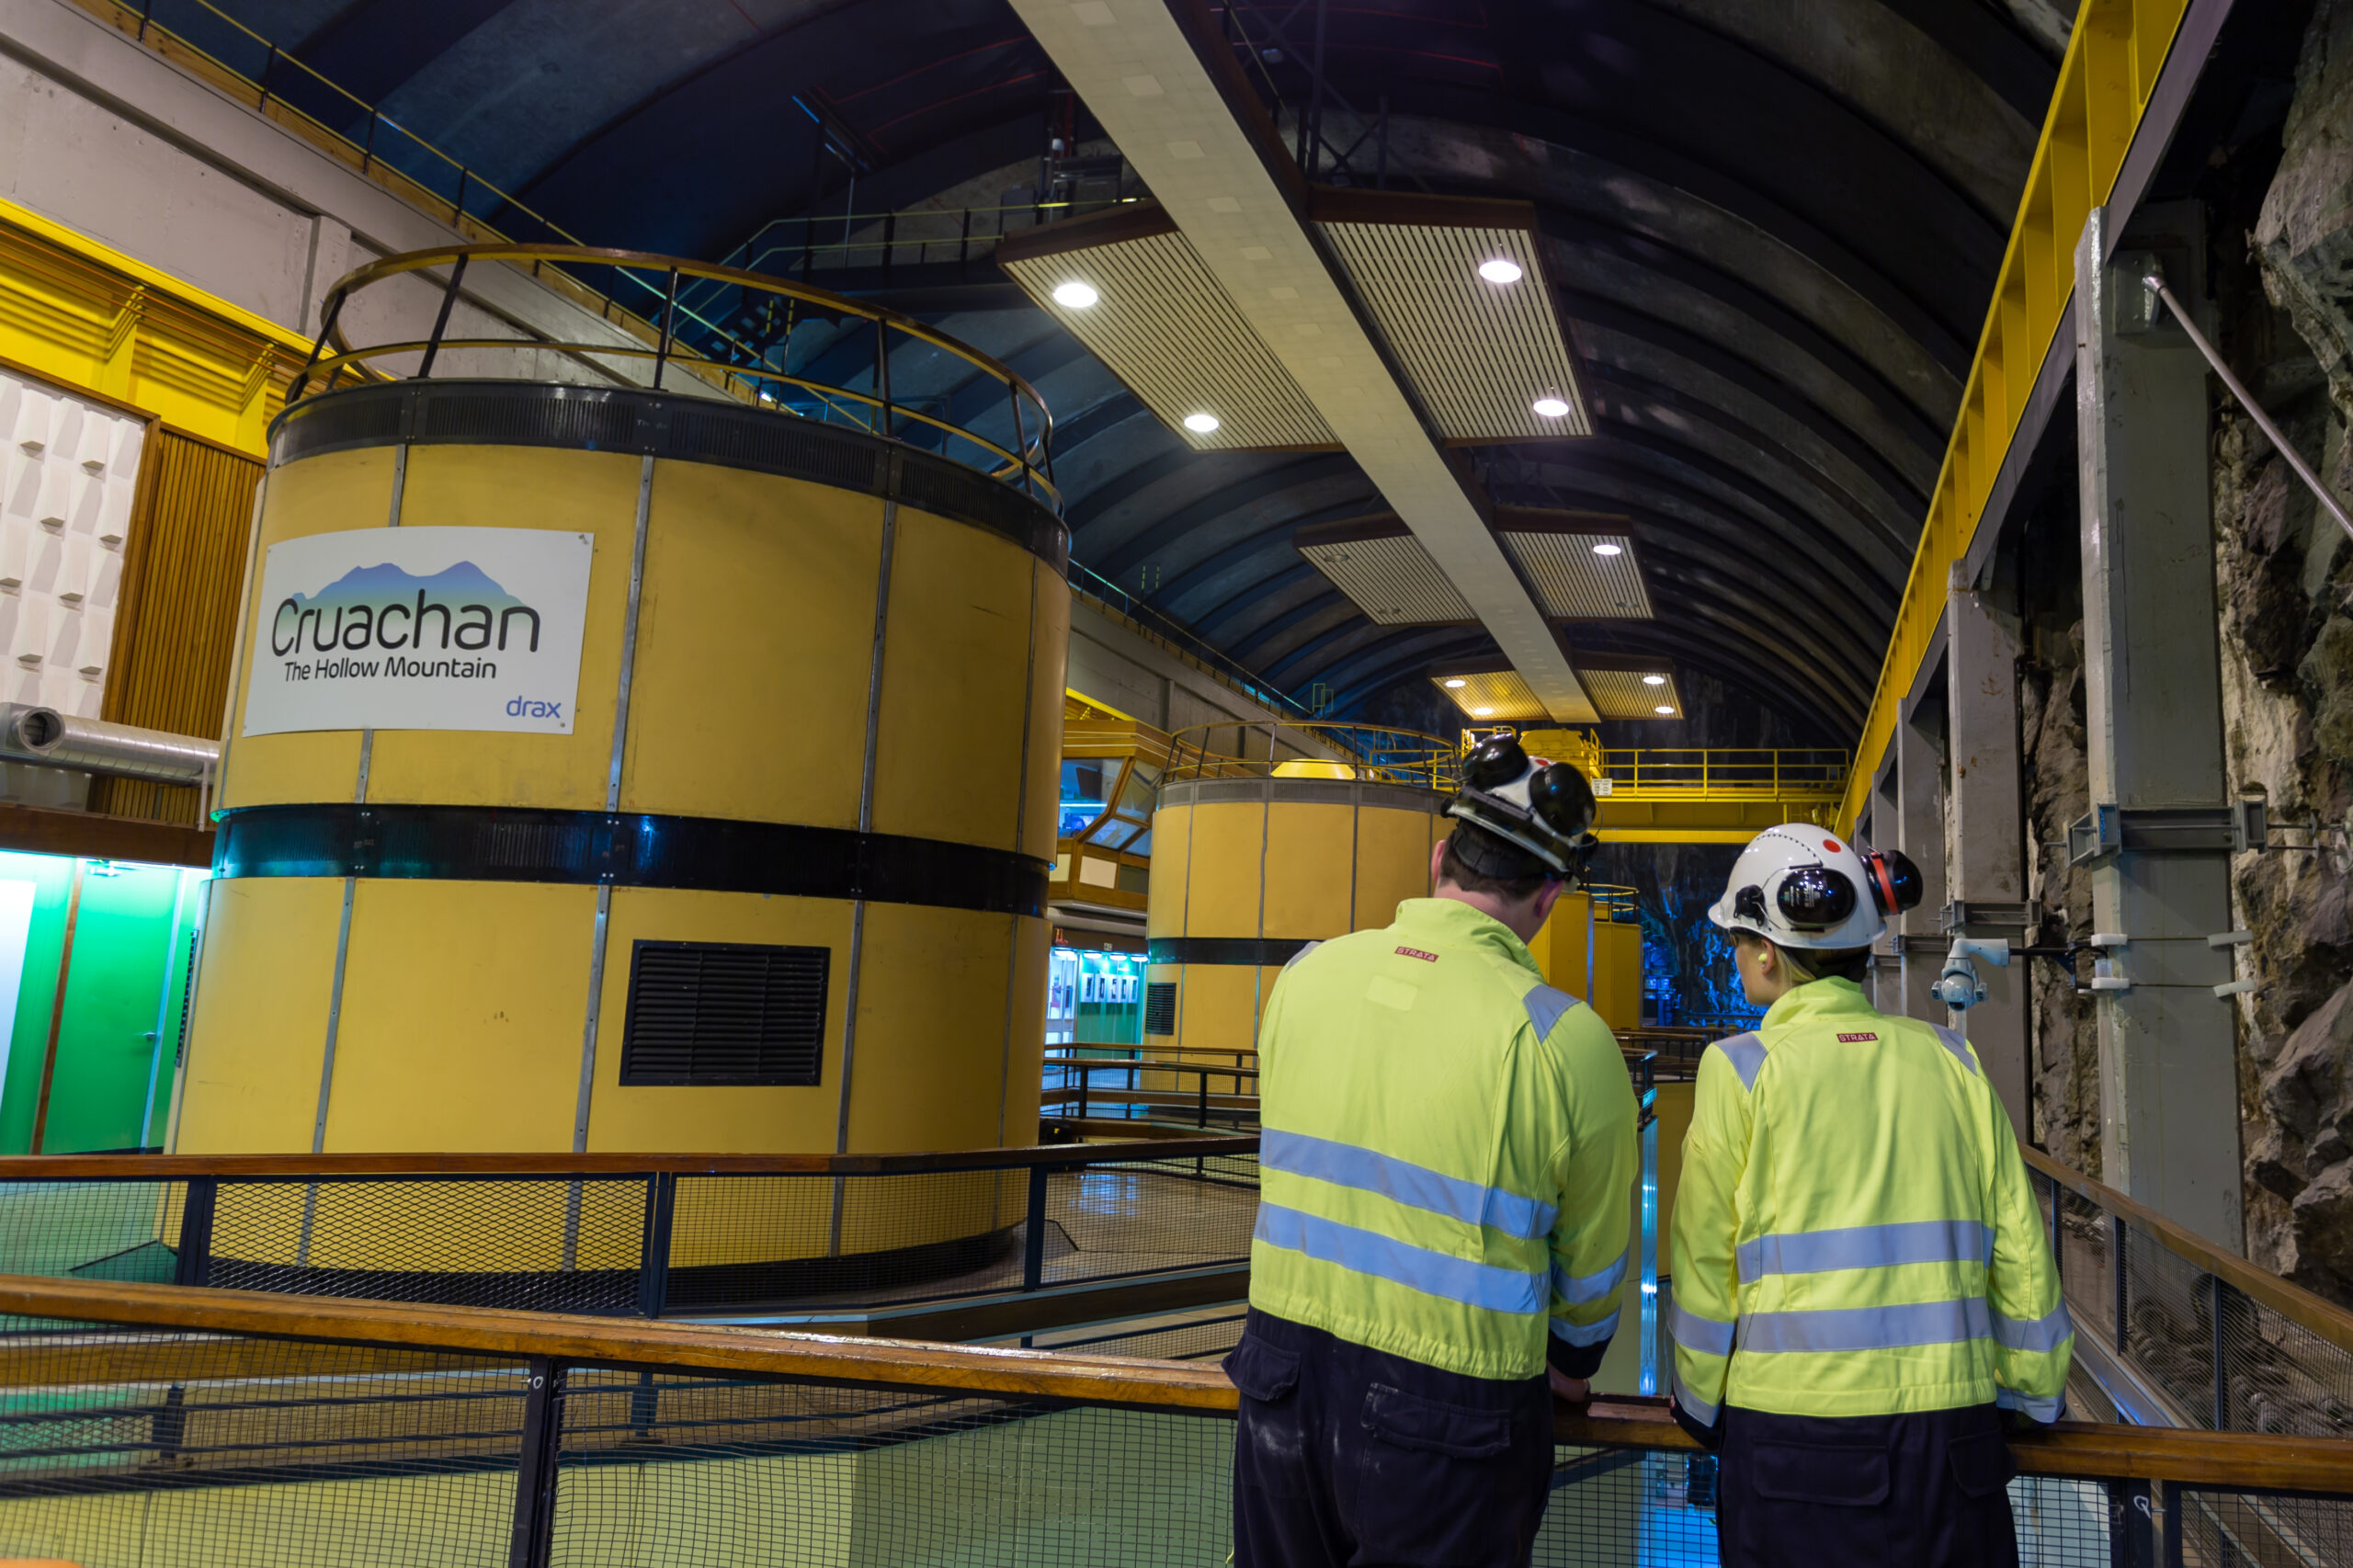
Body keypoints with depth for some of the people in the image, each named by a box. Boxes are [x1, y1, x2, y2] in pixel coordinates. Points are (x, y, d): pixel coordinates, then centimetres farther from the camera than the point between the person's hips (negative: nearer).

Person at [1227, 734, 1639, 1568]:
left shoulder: (1305, 977, -4)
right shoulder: (1569, 1043, -16)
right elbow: (1594, 1256, -1)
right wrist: (1573, 1360, 20)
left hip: (1282, 1372, 4)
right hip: (1450, 1413, -4)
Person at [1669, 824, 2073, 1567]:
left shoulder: (1741, 1068, -5)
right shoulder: (1951, 1060, 4)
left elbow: (1707, 1264, -2)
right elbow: (2020, 1252, 8)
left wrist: (1701, 1406, 12)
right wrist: (2034, 1394, 22)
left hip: (1799, 1432, -3)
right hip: (1952, 1435, 3)